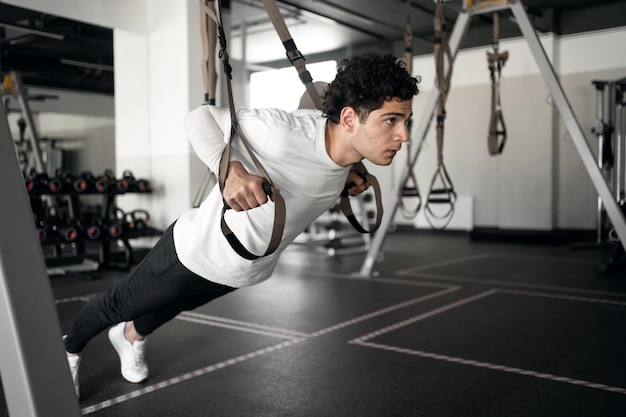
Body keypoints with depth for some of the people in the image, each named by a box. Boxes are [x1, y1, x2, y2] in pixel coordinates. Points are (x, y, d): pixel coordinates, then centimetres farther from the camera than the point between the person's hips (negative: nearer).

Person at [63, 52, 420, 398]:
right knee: (120, 304, 19)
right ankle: (70, 349, 52)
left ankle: (132, 337, 67)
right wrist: (229, 169, -46)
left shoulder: (353, 155, -16)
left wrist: (344, 177, -11)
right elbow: (200, 116, -29)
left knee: (176, 304, 35)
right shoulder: (287, 132, -40)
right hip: (197, 250, -7)